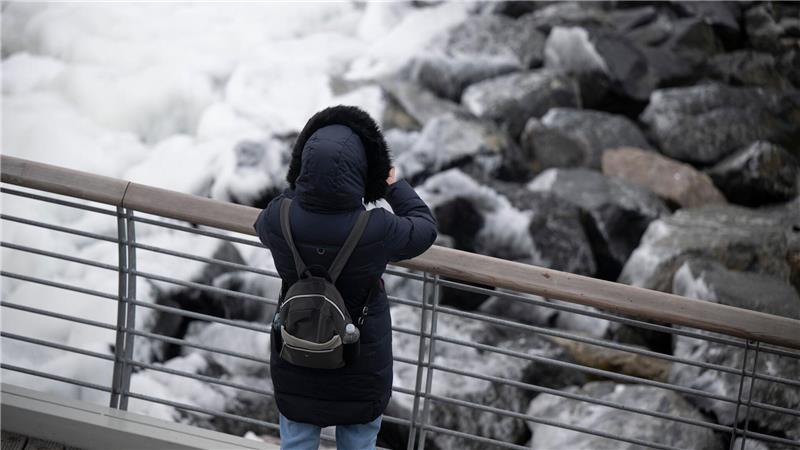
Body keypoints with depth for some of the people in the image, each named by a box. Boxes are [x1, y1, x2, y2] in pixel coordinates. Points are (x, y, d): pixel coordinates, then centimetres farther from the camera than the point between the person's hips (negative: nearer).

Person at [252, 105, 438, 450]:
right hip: (360, 365, -2)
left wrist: (301, 188, 13)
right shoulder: (377, 231, -31)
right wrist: (396, 187, 6)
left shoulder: (280, 218, -25)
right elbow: (425, 229, -8)